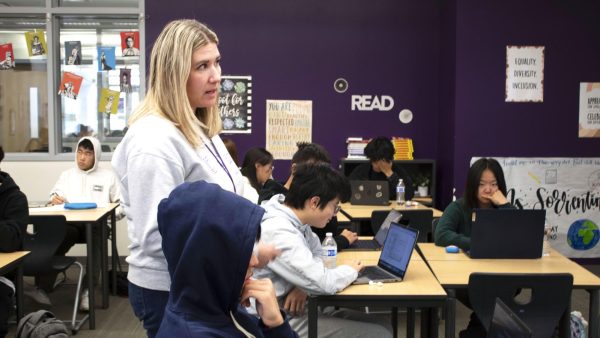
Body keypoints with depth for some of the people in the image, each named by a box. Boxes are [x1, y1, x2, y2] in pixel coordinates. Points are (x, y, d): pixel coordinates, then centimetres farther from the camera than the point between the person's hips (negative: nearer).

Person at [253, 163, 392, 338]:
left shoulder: (294, 220, 2)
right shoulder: (278, 233, -28)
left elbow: (316, 253, 17)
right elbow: (323, 283, -30)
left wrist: (303, 286, -5)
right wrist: (349, 270, -7)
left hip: (300, 309, 9)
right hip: (285, 322, -9)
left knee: (380, 323, 7)